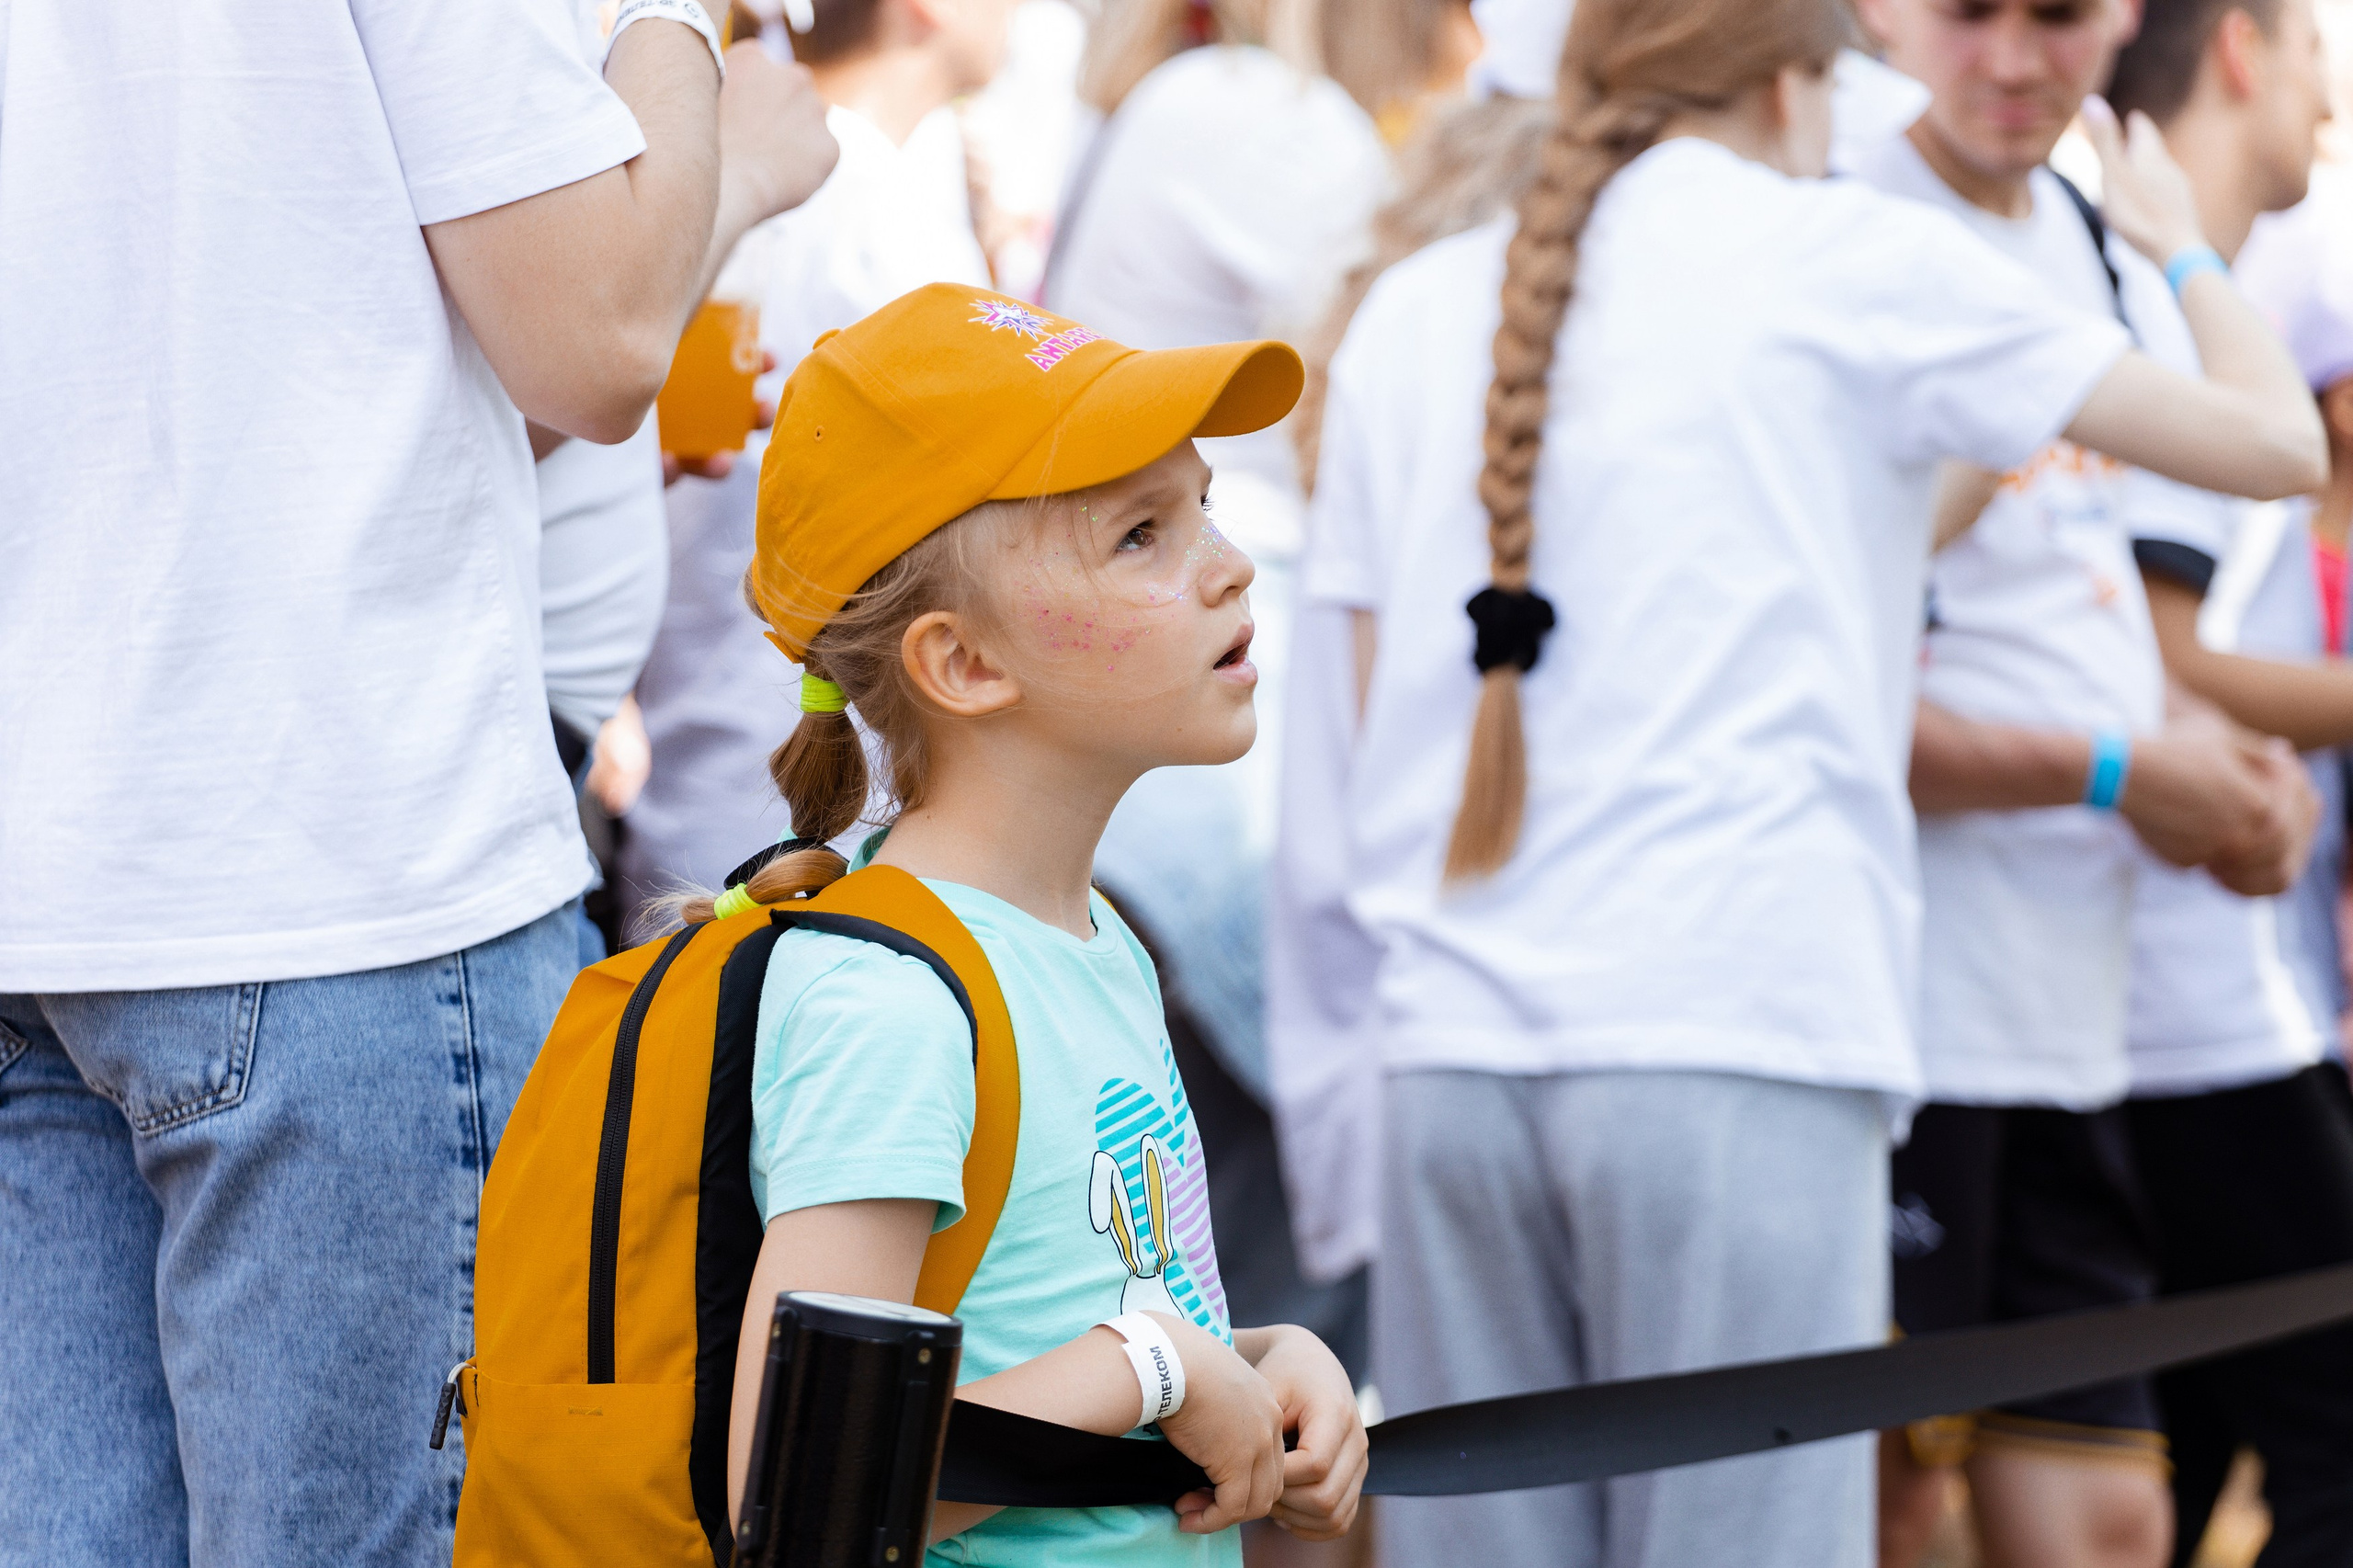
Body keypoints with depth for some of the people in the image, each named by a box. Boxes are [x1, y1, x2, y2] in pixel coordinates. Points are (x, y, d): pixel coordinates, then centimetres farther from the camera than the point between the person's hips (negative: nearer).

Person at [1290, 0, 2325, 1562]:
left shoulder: (1412, 311, 17)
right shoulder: (1852, 260, 4)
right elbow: (2277, 441, 9)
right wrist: (2177, 246, 29)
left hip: (1453, 1040, 5)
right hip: (1740, 1042, -5)